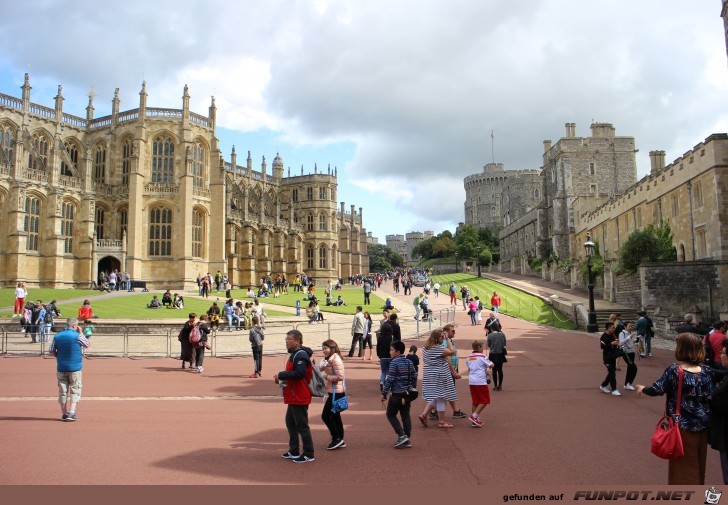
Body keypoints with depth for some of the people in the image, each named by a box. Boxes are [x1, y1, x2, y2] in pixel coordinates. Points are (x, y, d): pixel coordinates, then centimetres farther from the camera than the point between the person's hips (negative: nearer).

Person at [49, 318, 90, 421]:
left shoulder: (57, 336, 2)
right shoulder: (77, 336, -10)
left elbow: (51, 352, 3)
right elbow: (87, 345, 5)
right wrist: (81, 333, 8)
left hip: (61, 367, 4)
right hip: (75, 367, -4)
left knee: (62, 391, 12)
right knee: (75, 390, 4)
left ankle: (64, 414, 17)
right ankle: (72, 413, -6)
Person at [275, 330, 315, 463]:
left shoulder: (301, 355, -19)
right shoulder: (295, 354, 15)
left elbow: (299, 374, -30)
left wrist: (281, 375, -22)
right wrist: (282, 377, 5)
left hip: (299, 398, -11)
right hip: (294, 397, 11)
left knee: (301, 425, -3)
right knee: (290, 422, 19)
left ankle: (308, 454, 6)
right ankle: (294, 451, 30)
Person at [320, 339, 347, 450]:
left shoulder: (336, 360, -17)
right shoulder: (328, 359, 13)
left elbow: (340, 376, -23)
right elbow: (320, 369, 9)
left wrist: (326, 377, -18)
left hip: (336, 392, -10)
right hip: (333, 392, 10)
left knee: (325, 416, -5)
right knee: (335, 416, 14)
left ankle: (337, 438, 2)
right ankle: (340, 441, 22)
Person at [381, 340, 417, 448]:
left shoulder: (394, 363, -14)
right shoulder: (409, 362, 8)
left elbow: (390, 380, -15)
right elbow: (414, 376, 13)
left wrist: (384, 393, -9)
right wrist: (412, 389, 23)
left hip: (397, 394, -7)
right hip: (407, 394, 7)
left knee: (391, 415, 6)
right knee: (406, 416, 10)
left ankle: (402, 435, -5)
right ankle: (407, 440, 12)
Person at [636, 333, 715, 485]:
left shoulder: (674, 370, -19)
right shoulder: (707, 372, -6)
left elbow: (657, 390, -14)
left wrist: (643, 389, 6)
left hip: (682, 426, -5)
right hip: (702, 426, 5)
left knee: (683, 465, 11)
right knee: (698, 465, 22)